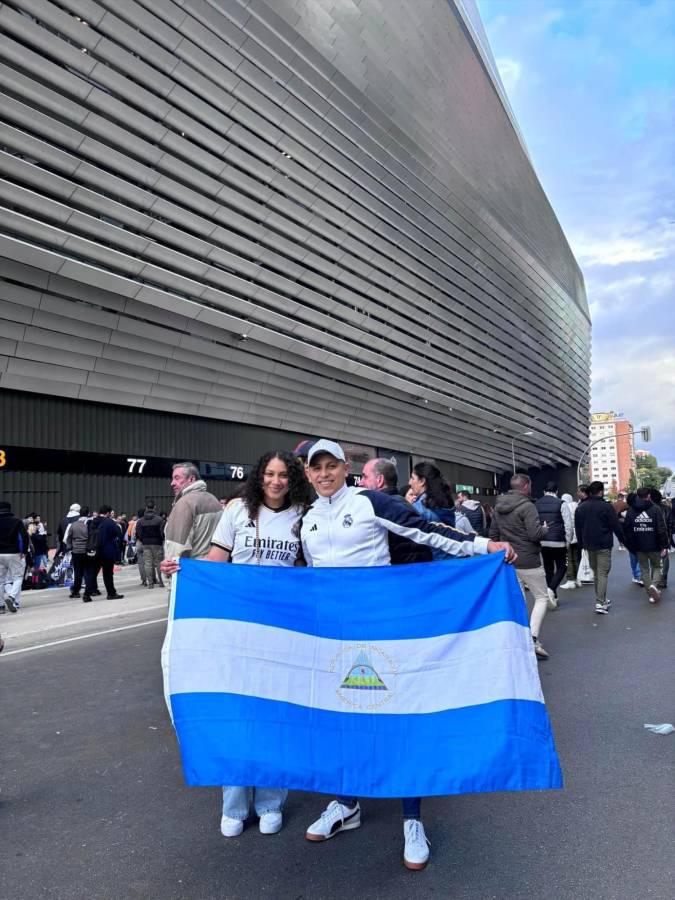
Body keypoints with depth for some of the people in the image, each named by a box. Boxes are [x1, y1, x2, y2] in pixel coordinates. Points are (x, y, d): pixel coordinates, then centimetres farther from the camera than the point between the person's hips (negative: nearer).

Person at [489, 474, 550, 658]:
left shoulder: (498, 507, 8)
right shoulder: (527, 506, -16)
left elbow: (493, 534, 14)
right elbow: (535, 534, -21)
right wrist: (545, 529, 0)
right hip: (528, 561, -7)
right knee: (542, 597, 4)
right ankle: (533, 638, -7)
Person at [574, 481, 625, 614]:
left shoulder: (580, 507, 6)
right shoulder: (607, 507, -11)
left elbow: (578, 528, 12)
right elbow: (616, 526, -8)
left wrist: (581, 543, 20)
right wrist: (622, 539, 7)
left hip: (589, 545, 5)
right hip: (604, 545, -5)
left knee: (596, 572, 17)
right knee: (603, 573, -4)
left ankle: (601, 600, 24)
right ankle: (600, 603, -10)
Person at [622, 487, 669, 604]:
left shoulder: (631, 510, 2)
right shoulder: (655, 509, -8)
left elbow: (626, 529, 5)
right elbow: (662, 529, -12)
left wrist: (630, 545, 13)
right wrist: (664, 546, -8)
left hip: (639, 547, 2)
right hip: (654, 546, -2)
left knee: (644, 569, 13)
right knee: (657, 567, 14)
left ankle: (651, 594, 11)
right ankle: (654, 584, -12)